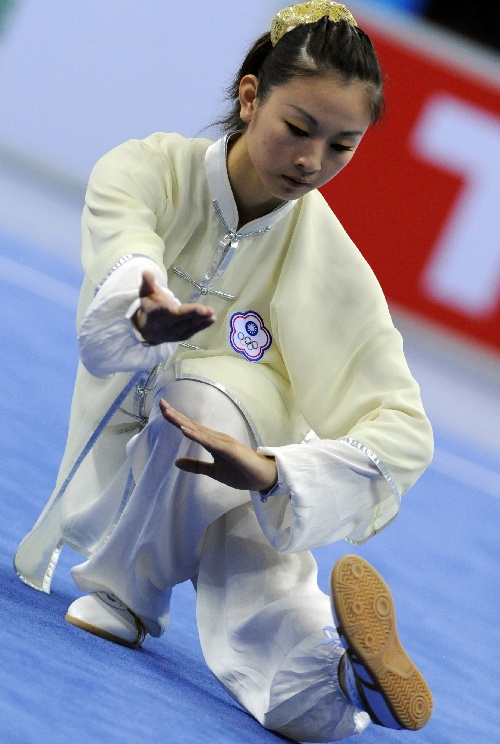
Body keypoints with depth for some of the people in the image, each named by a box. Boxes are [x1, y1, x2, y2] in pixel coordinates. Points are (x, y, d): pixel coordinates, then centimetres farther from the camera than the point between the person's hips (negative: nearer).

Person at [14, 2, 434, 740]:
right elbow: (124, 267, -36)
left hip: (229, 498, 0)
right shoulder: (150, 171, -14)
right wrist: (145, 318, -63)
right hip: (116, 478, 1)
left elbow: (404, 430, -20)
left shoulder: (330, 264, -14)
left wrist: (274, 472, -39)